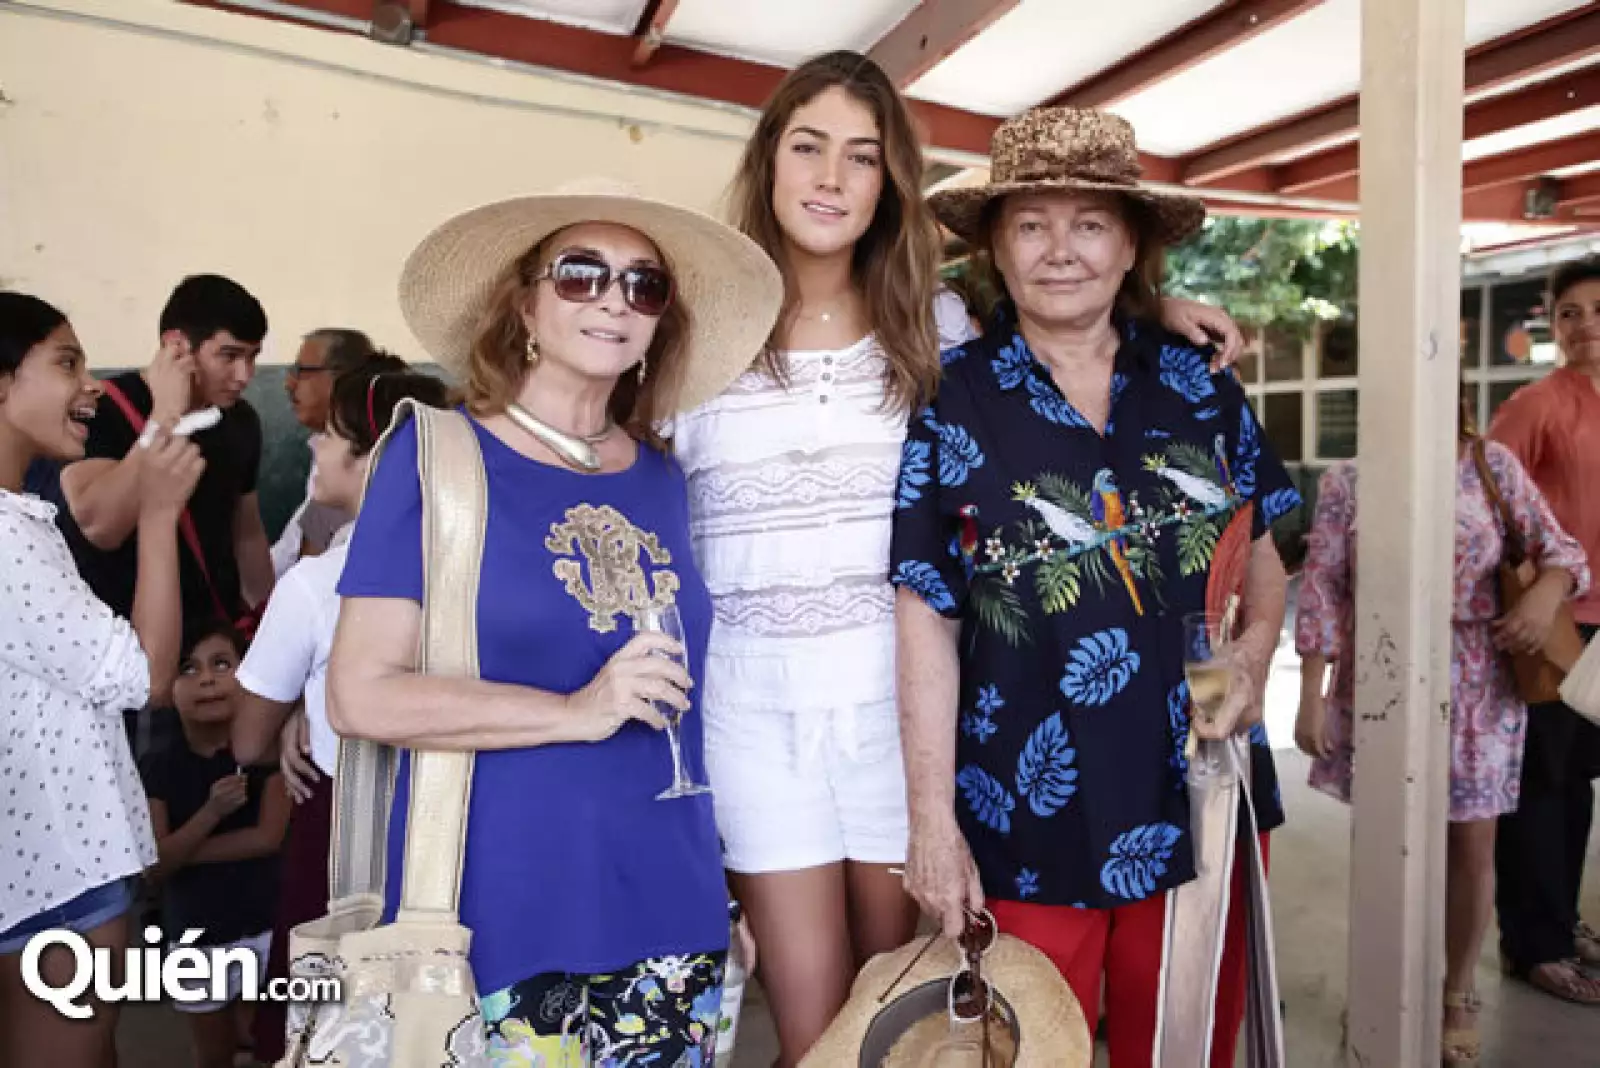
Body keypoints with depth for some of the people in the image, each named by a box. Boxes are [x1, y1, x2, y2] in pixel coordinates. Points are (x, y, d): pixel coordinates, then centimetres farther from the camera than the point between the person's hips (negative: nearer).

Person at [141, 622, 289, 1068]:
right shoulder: (158, 769, -4)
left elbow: (267, 838, -16)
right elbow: (153, 867, -10)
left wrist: (178, 849, -12)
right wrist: (211, 812, -25)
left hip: (263, 927, -2)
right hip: (194, 937, 3)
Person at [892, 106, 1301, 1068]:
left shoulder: (1199, 386, 2)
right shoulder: (951, 403, -8)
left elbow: (1262, 549, 12)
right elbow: (926, 617, -9)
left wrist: (1257, 649, -10)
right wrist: (933, 816, -10)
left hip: (1201, 801, 3)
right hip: (1028, 820, -2)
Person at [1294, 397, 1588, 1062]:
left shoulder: (1492, 466, 0)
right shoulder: (1346, 482, -2)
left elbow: (1562, 550, 3)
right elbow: (1321, 592, -5)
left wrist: (1547, 593, -21)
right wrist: (1311, 696, -9)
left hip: (1477, 695, 1)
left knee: (1471, 844, 9)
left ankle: (1458, 996, 31)